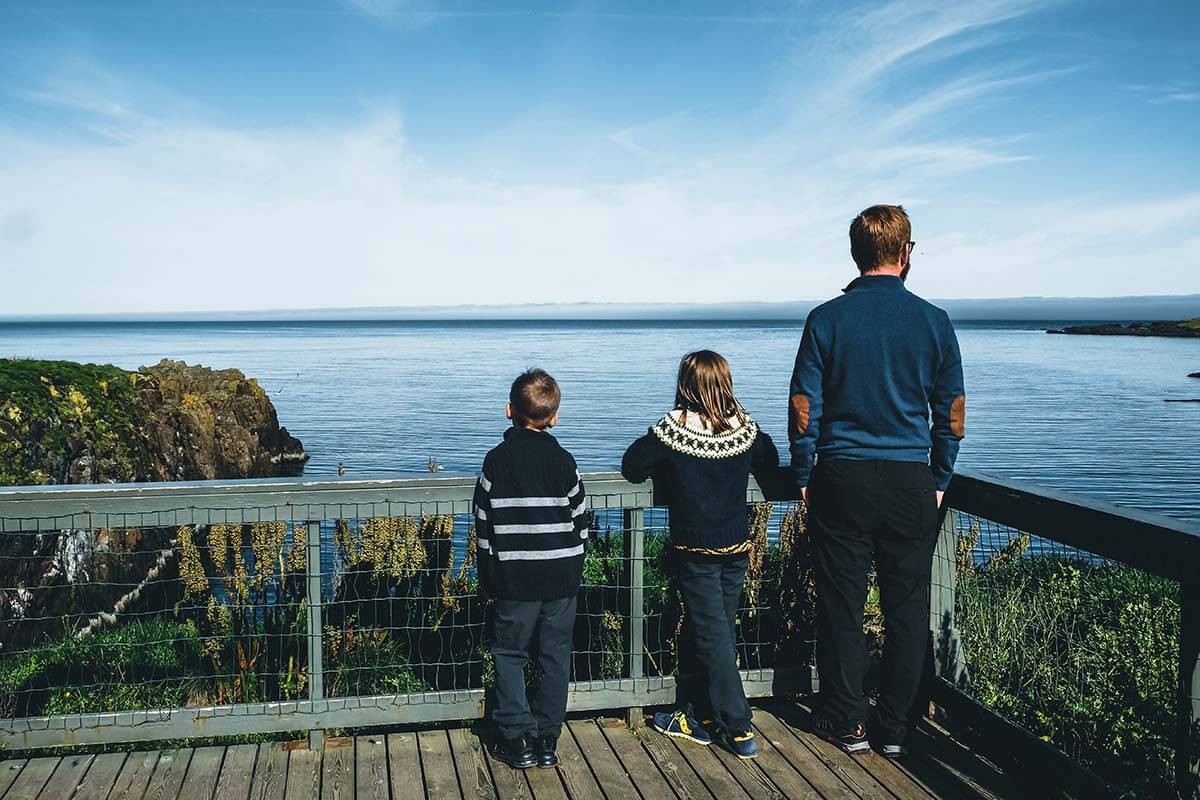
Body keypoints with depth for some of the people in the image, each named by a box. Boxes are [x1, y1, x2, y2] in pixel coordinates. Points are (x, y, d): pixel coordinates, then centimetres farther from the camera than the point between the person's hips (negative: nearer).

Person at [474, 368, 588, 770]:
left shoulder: (496, 461, -5)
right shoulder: (564, 462, -2)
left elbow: (484, 526, -1)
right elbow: (580, 521, 2)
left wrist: (487, 581, 7)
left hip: (514, 580, -1)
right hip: (562, 578, 2)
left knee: (510, 655, 12)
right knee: (555, 657, 11)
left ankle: (517, 739, 10)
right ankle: (547, 740, 16)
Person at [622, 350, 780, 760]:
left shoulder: (673, 431, -13)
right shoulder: (748, 430, -2)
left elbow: (631, 467, -6)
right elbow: (770, 470, 13)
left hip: (693, 549, -4)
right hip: (737, 547, 4)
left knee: (712, 636, 2)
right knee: (720, 630, 15)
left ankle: (739, 728, 3)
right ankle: (695, 715, 26)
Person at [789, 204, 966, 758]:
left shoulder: (827, 319, -4)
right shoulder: (934, 321, -1)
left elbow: (803, 408, -4)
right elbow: (952, 413, 3)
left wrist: (804, 478, 7)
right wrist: (939, 479, 14)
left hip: (842, 479, -1)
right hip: (911, 483, 1)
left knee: (841, 603, 9)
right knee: (907, 606, 10)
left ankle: (847, 722, 18)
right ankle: (895, 727, 19)